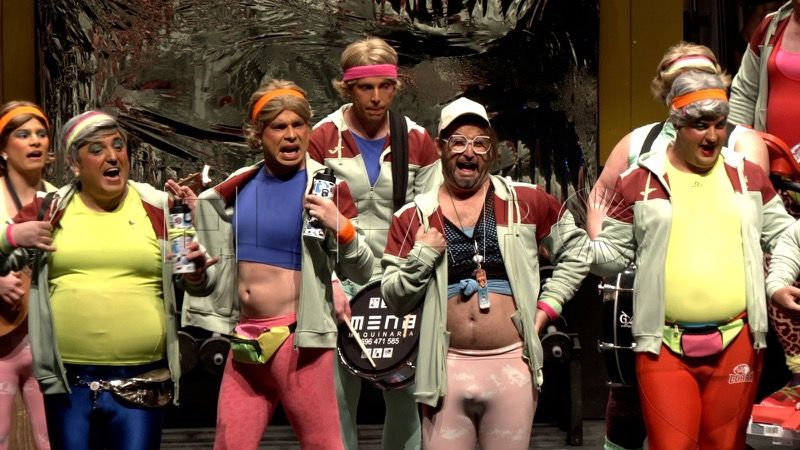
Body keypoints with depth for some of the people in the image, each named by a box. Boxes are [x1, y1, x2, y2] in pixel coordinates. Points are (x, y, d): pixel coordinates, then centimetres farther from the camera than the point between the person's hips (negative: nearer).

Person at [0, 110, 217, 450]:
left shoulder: (158, 209, 4)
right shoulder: (51, 210, 5)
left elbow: (199, 284, 11)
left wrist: (197, 274, -12)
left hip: (141, 380, -1)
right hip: (68, 382, 1)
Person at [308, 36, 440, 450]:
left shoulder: (418, 141, 5)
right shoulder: (322, 139, 0)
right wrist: (330, 285, -12)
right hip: (341, 282, -1)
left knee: (404, 395, 3)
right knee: (338, 396, -1)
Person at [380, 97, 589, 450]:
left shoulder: (525, 202, 4)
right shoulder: (414, 217, 5)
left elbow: (575, 250, 15)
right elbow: (394, 300, 5)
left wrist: (547, 306, 6)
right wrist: (422, 257, -10)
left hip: (513, 364, 0)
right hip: (447, 368, 0)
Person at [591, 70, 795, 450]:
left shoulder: (748, 176, 10)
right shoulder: (640, 181, 4)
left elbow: (783, 233, 18)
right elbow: (613, 253, 8)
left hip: (735, 343, 2)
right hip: (665, 346, -2)